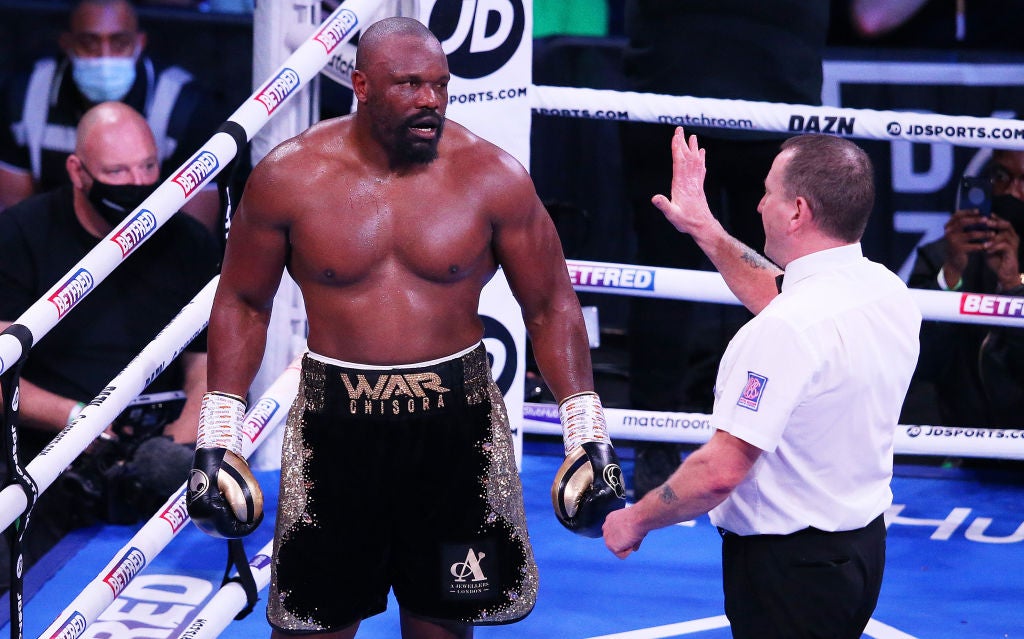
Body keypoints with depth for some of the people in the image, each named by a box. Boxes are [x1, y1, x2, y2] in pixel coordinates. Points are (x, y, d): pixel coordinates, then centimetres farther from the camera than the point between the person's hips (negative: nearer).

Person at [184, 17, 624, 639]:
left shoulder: (491, 177, -5)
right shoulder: (289, 176, -5)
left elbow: (551, 306, 3)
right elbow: (243, 303, 6)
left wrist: (588, 433, -2)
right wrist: (218, 436, 2)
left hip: (456, 421, 0)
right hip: (335, 420, 0)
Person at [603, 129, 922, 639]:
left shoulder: (785, 329, -26)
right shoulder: (889, 292, 1)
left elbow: (722, 470, -26)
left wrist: (636, 520, -11)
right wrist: (706, 230, 29)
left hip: (787, 562, -9)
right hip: (864, 544, 9)